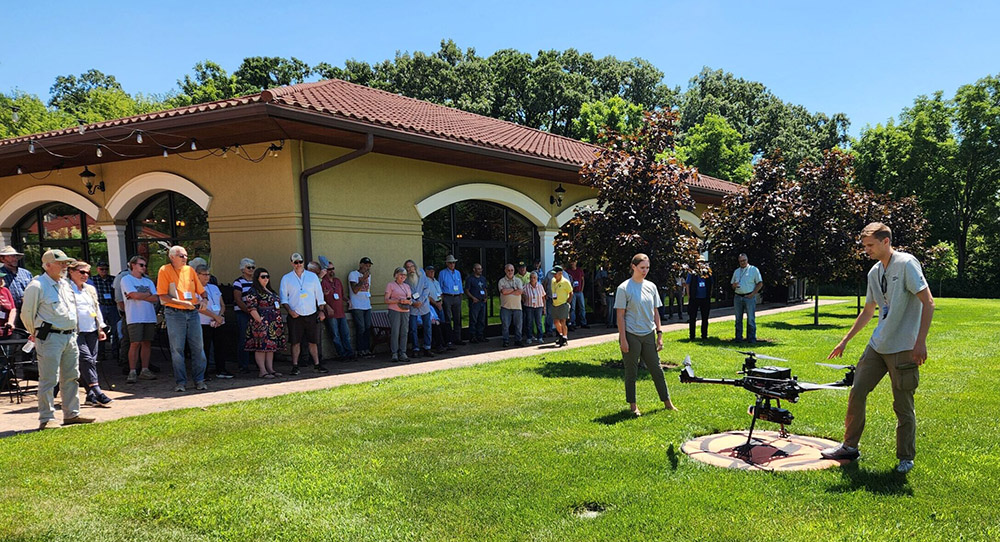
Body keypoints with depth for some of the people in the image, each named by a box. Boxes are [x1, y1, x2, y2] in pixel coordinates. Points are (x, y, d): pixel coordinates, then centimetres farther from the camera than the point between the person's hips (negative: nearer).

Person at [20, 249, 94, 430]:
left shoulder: (65, 285, 16)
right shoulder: (36, 286, -9)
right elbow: (27, 314, -4)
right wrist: (36, 333, 7)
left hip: (70, 336, 8)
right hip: (50, 338, -8)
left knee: (71, 377, 12)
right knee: (48, 380, -5)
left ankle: (71, 414, 20)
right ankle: (45, 419, 3)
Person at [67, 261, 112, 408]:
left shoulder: (90, 289, 21)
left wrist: (101, 328, 20)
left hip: (91, 331, 7)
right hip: (75, 331, -7)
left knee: (91, 361, 5)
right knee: (86, 359, -16)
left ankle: (91, 395, 7)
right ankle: (96, 391, -20)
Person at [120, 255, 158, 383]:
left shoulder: (148, 281, 19)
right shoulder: (126, 279, 3)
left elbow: (156, 298, 6)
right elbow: (134, 295, -12)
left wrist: (140, 296, -4)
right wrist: (148, 294, 3)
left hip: (150, 316, 5)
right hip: (134, 318, -5)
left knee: (146, 343, 5)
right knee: (135, 343, -10)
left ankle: (145, 370, 11)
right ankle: (132, 372, -6)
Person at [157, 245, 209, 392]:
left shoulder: (189, 270, 11)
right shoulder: (165, 270, -3)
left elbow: (200, 290, 19)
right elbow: (163, 296, -8)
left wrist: (204, 300, -1)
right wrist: (181, 302, -16)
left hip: (193, 313, 4)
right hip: (174, 314, -4)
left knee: (198, 347, 3)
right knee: (177, 349, 0)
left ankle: (199, 380, 11)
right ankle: (181, 382, 8)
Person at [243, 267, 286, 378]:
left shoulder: (269, 290, 19)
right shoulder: (253, 292, -7)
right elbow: (251, 308, -15)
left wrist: (279, 322, 19)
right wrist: (260, 321, -21)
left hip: (273, 324, 9)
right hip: (262, 324, -9)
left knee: (272, 346, 8)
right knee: (261, 347, -7)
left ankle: (270, 369, 12)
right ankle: (262, 371, -6)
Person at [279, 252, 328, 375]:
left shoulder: (313, 276, 10)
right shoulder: (286, 278, 5)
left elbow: (319, 294, 12)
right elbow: (283, 297, 3)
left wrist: (321, 310, 6)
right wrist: (290, 311, -10)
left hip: (310, 314, 1)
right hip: (295, 315, -1)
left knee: (312, 341, 4)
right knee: (295, 342, -1)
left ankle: (317, 365, 10)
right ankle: (295, 366, 7)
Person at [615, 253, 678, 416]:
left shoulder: (651, 287, 8)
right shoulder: (624, 288, -8)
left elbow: (655, 313, 13)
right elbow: (620, 316, -9)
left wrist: (659, 334, 9)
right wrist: (623, 339, -13)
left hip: (648, 335, 5)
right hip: (631, 335, -5)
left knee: (657, 369, 9)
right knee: (631, 372, 5)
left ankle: (667, 402, 19)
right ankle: (632, 405, 16)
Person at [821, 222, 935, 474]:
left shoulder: (906, 264, -10)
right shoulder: (874, 272, 13)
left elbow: (928, 303, -14)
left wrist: (920, 341, -20)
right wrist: (845, 340, 23)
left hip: (903, 349, -7)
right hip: (877, 345, 7)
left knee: (903, 405, 1)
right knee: (857, 392, 5)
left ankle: (906, 458, 17)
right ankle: (850, 446, 18)